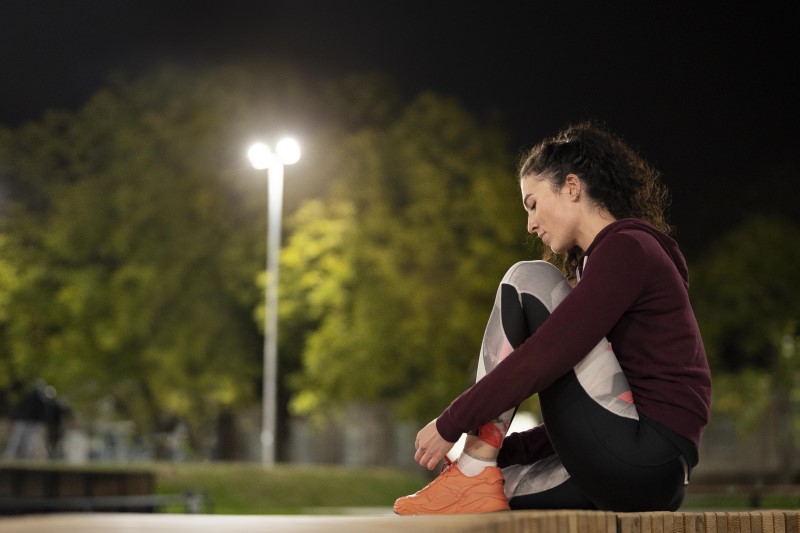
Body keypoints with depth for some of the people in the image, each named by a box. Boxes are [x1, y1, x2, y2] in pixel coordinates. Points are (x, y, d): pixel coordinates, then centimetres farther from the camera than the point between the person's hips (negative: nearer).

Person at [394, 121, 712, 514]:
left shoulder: (627, 248, -7)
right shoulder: (605, 261, 24)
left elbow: (544, 359, -18)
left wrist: (452, 423, -11)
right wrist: (497, 449, 12)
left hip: (643, 462, -10)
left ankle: (474, 476, -10)